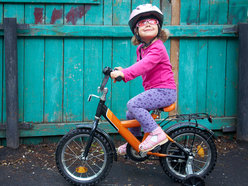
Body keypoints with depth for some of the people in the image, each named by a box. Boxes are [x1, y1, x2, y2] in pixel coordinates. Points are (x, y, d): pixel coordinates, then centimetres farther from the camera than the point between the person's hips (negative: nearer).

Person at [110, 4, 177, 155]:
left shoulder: (157, 48, -17)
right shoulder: (141, 49, 12)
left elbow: (145, 64, -34)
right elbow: (140, 68, 23)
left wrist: (125, 73, -46)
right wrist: (123, 71, 7)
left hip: (164, 91, -9)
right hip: (153, 90, 9)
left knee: (133, 104, -25)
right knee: (131, 114, 15)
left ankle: (157, 134, -18)